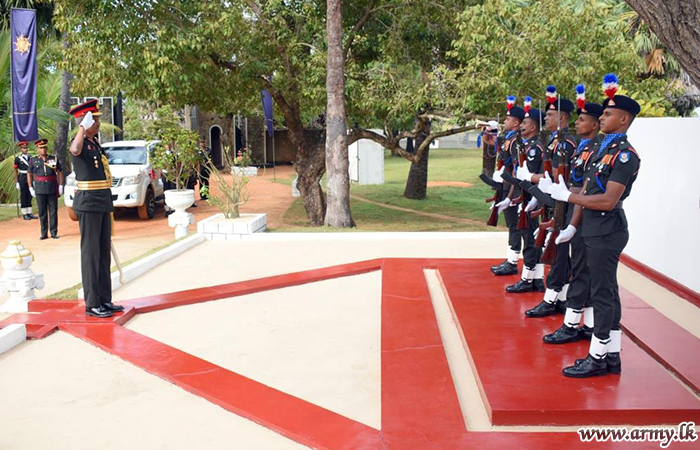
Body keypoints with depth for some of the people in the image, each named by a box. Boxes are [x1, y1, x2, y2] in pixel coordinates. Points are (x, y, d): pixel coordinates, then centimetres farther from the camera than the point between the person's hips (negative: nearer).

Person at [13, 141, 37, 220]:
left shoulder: (30, 158, 9)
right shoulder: (17, 158, -3)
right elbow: (15, 171, -2)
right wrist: (17, 182, -7)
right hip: (22, 178, -4)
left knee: (29, 196, 8)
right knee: (23, 196, 0)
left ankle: (29, 213, 14)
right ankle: (25, 214, 5)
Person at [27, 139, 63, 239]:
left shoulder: (53, 159, 6)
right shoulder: (33, 161, 6)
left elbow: (60, 172, 8)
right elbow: (29, 175, 10)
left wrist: (61, 186, 1)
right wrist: (31, 188, 4)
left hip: (53, 189, 0)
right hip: (40, 190, 0)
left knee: (53, 211, 2)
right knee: (42, 212, 4)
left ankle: (54, 232, 9)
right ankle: (44, 233, 11)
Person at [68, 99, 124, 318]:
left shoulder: (95, 143, 16)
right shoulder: (80, 143, -11)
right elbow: (75, 150, -39)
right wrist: (83, 128, -27)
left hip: (103, 203, 9)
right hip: (88, 204, -9)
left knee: (103, 252, 11)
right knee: (91, 252, -4)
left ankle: (105, 300, 19)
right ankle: (92, 304, 3)